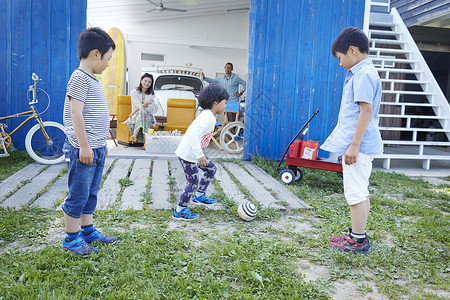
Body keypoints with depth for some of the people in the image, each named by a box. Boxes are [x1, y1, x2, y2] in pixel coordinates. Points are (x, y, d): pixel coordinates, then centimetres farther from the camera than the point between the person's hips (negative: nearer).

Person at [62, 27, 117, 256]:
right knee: (78, 195, 1)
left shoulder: (92, 80, 16)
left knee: (91, 193, 17)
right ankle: (71, 239, 14)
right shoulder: (80, 78, -13)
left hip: (96, 149, 10)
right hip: (83, 150, -10)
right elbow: (76, 113, -20)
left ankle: (88, 231, 30)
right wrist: (84, 145, -21)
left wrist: (101, 144, 23)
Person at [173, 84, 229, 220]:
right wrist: (200, 155, -34)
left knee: (211, 169, 18)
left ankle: (199, 195, 31)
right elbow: (193, 134, -34)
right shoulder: (208, 117, -23)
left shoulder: (208, 115, 9)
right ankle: (180, 211, 12)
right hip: (188, 154, -10)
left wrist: (200, 154, 26)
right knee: (193, 182, -2)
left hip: (194, 153, 10)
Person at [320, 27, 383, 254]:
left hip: (359, 144, -11)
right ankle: (357, 234, 28)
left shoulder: (363, 74, -15)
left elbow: (366, 110, -22)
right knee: (360, 191, 16)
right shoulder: (360, 73, 16)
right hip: (359, 143, 11)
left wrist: (354, 145, -23)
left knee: (356, 192, -3)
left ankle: (358, 240, 8)